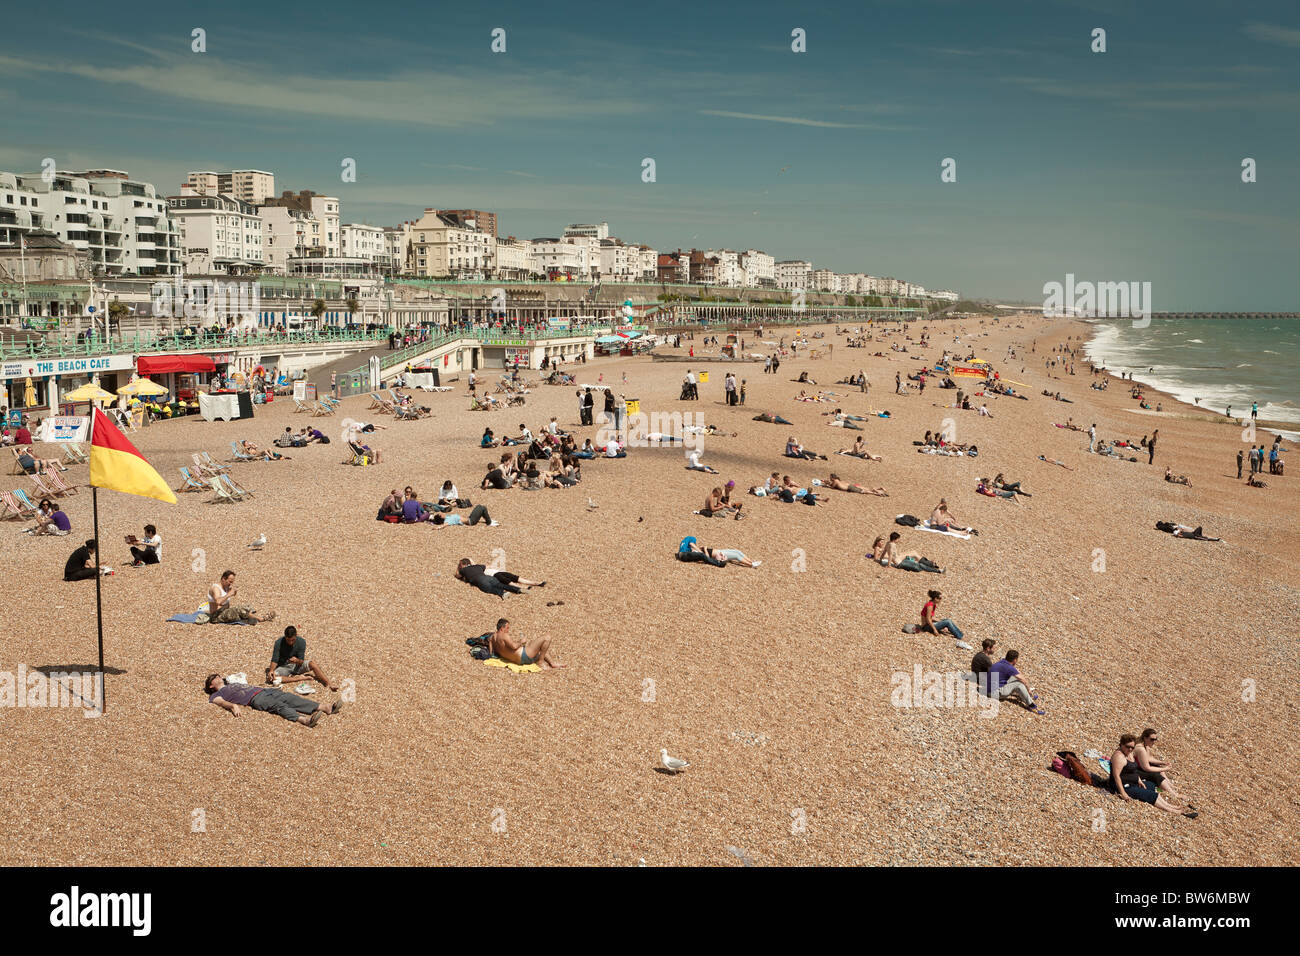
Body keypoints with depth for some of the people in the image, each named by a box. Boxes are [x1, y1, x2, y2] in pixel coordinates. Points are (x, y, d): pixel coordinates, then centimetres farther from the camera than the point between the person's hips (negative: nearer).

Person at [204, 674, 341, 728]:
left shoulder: (235, 684, 38)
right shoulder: (216, 695, 17)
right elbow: (220, 702, -5)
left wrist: (278, 690, 27)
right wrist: (233, 705, -29)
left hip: (263, 690, 6)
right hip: (255, 699, -6)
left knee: (288, 698, -16)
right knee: (279, 705, -31)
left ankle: (326, 708, -31)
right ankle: (304, 719, -57)